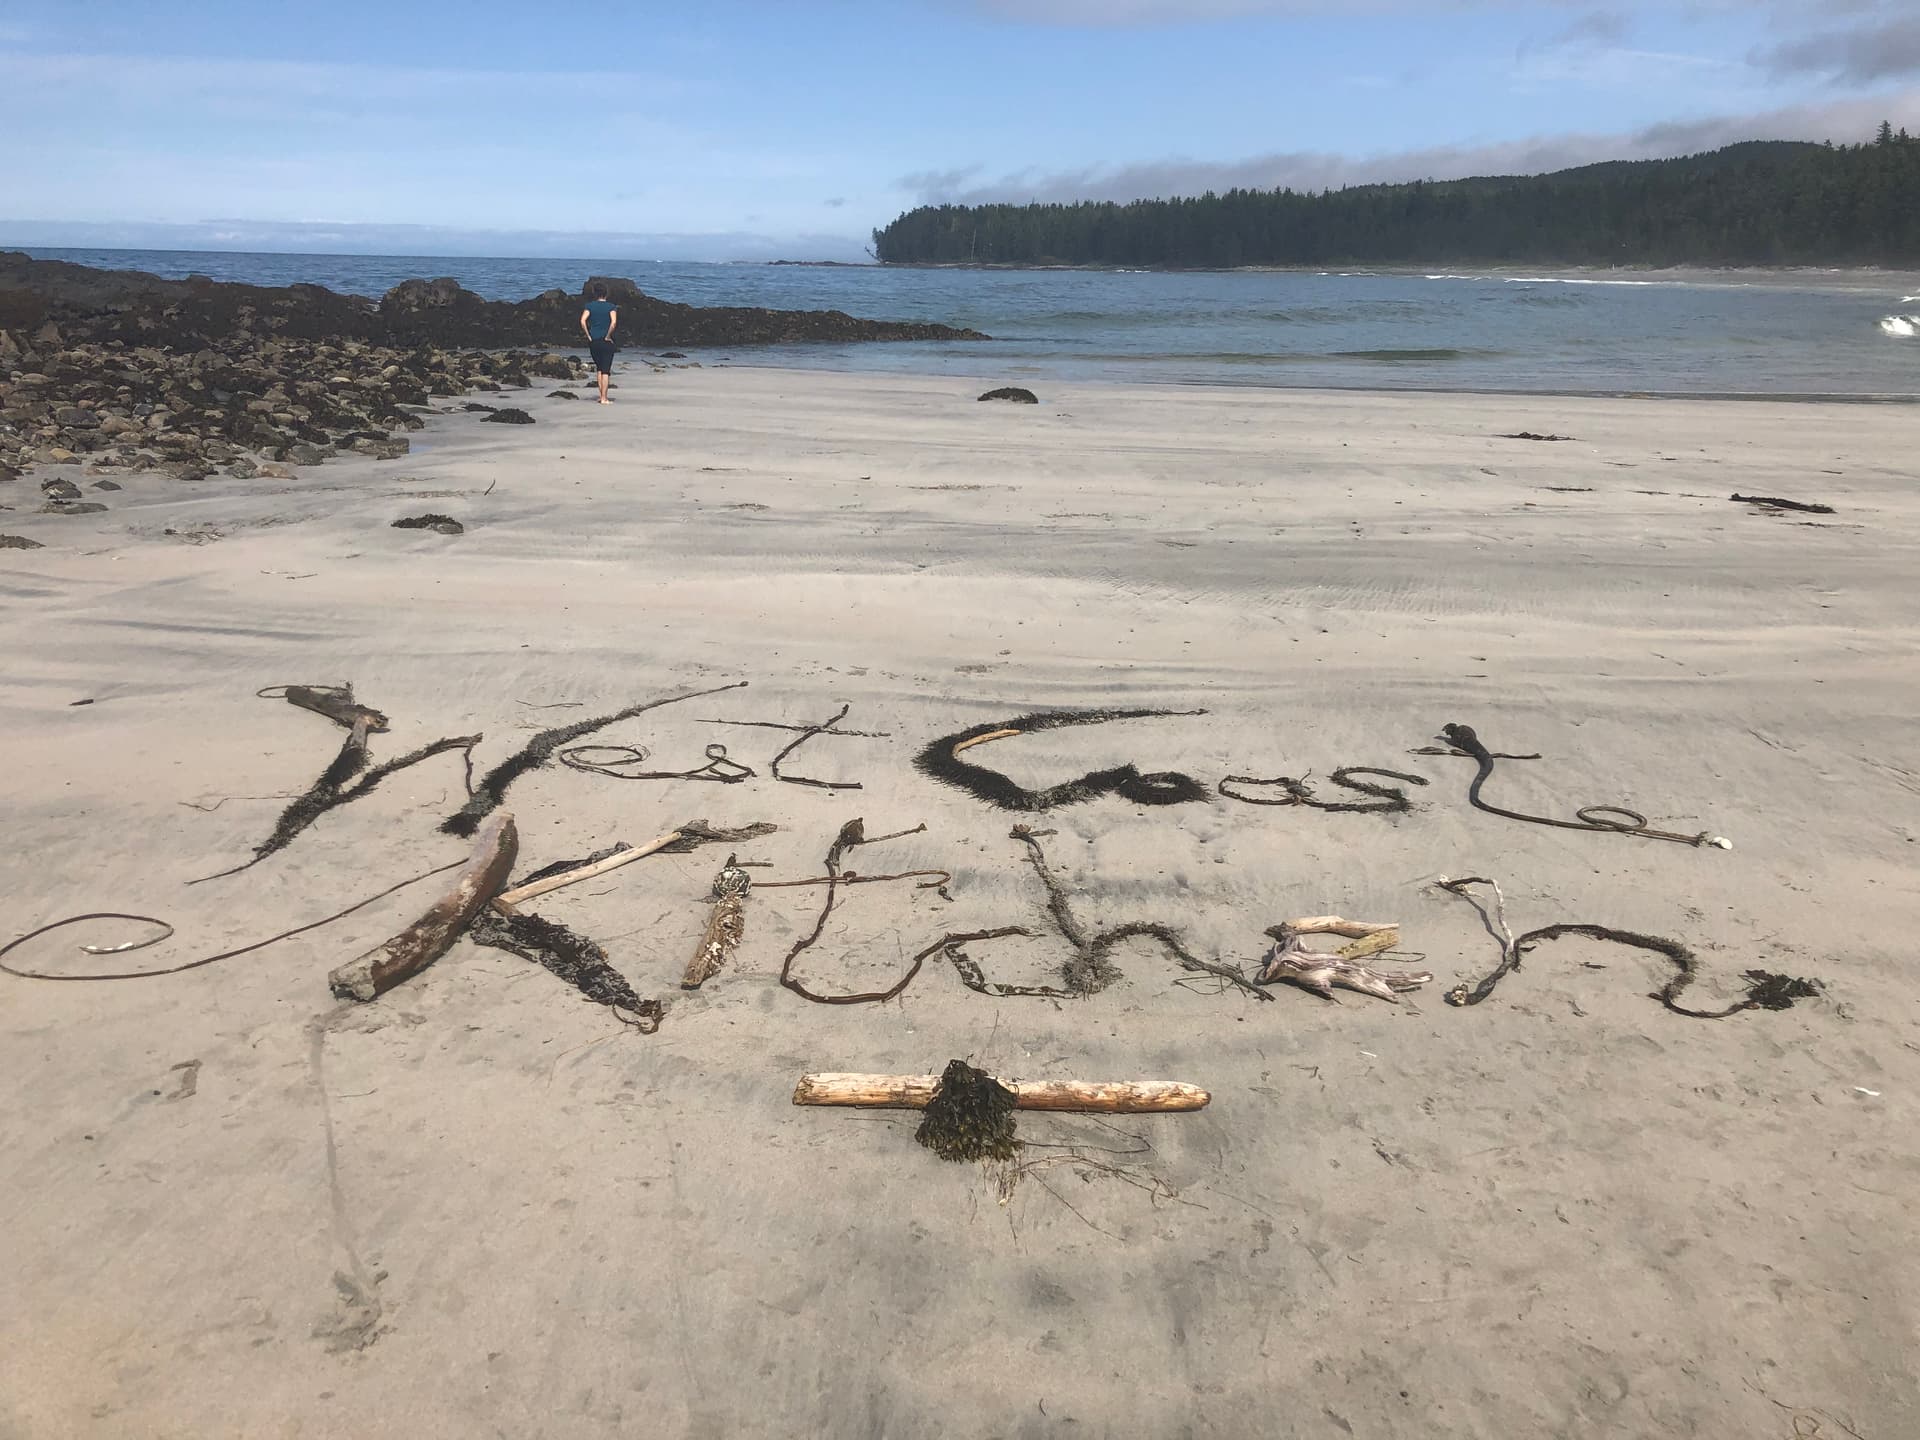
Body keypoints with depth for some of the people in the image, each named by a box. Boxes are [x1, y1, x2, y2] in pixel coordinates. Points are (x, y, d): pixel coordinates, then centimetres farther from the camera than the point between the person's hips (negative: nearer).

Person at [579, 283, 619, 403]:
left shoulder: (590, 305, 3)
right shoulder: (611, 306, -4)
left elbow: (582, 321, -10)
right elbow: (613, 322, -20)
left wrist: (588, 336, -2)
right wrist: (608, 336, -10)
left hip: (593, 341, 3)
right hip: (606, 342, -3)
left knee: (599, 368, 20)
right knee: (606, 370, 1)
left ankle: (601, 395, 17)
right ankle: (604, 399, -2)